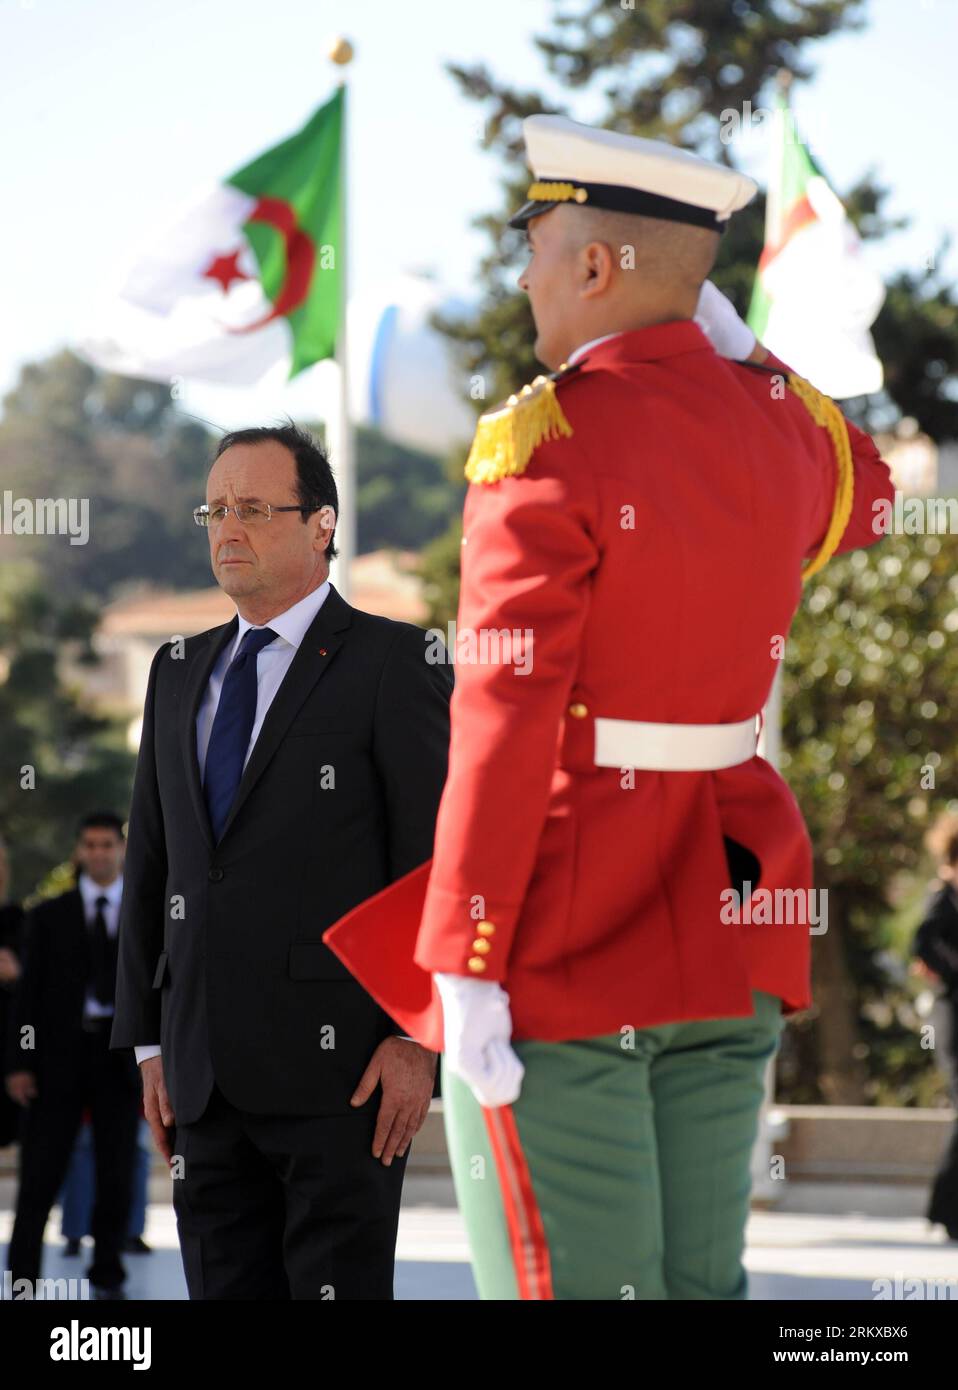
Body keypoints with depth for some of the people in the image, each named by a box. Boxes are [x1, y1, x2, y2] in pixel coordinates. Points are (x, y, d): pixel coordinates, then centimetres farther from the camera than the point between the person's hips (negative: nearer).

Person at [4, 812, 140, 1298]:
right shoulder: (48, 916, 7)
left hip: (120, 1058, 1)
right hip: (58, 1056, -1)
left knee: (117, 1177, 4)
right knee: (39, 1177, -2)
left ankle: (107, 1277, 15)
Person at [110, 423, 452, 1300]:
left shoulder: (391, 663, -2)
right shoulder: (179, 673, 17)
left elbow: (436, 857, -7)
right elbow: (151, 865, 18)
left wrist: (418, 1037, -13)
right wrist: (151, 1043, 12)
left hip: (339, 1065, -6)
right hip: (206, 1078, 6)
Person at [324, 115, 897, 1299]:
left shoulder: (549, 444, -15)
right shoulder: (782, 422, 5)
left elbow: (505, 724, -18)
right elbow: (860, 501, 32)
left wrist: (466, 971, -17)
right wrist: (730, 346, 25)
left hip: (562, 935, -7)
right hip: (725, 927, 7)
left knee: (568, 1283, -3)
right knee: (698, 1283, 10)